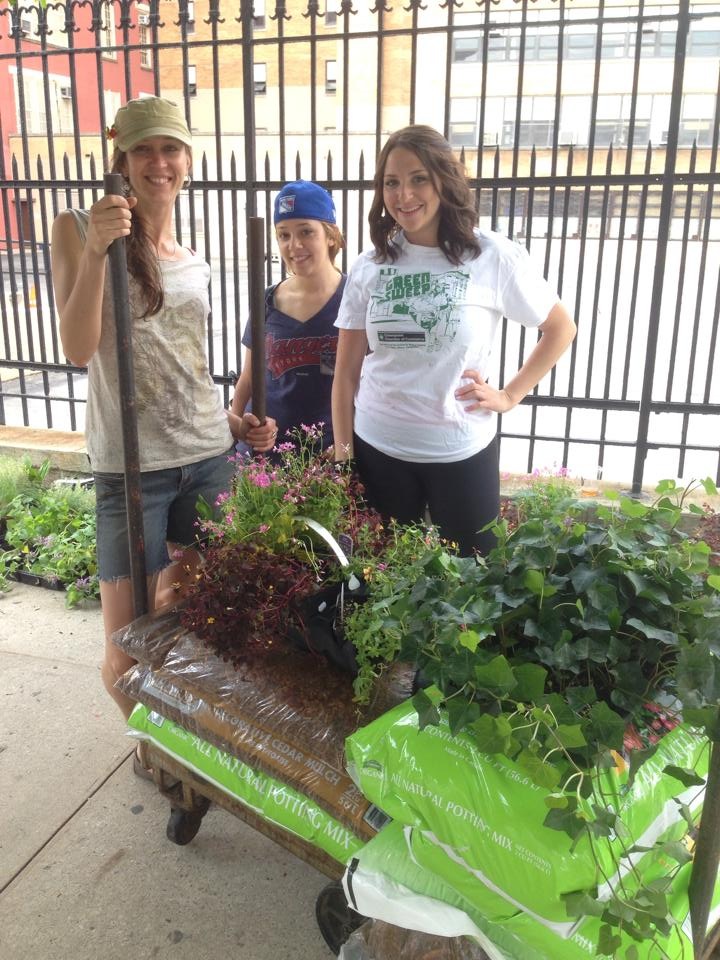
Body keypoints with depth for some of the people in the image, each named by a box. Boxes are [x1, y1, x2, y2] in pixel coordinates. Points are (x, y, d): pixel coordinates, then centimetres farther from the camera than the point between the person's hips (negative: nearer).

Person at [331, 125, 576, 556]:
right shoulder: (368, 267, 1)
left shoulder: (494, 257, -7)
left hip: (462, 451, -2)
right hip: (377, 450, 2)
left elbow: (561, 328, 5)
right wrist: (343, 453, 0)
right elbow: (347, 372, 3)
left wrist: (509, 396, -2)